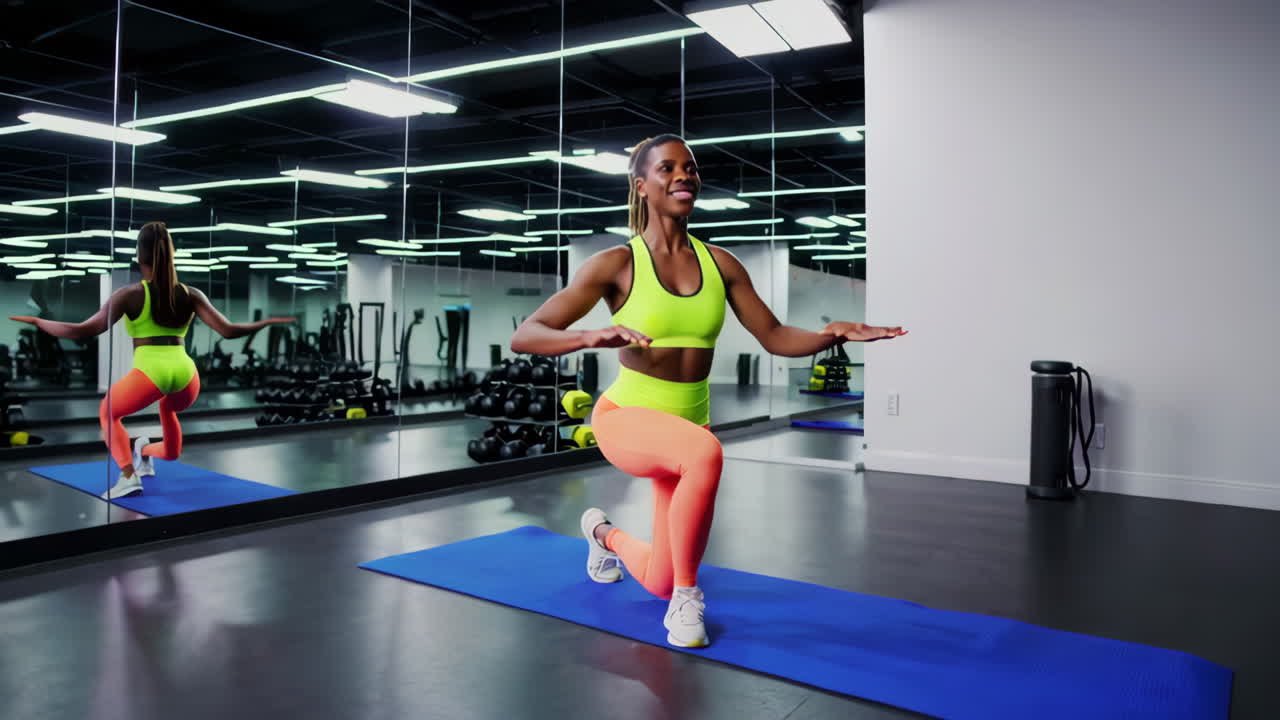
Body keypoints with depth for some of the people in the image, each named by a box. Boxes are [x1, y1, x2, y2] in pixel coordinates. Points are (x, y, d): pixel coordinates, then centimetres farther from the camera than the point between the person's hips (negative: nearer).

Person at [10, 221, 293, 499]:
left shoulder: (130, 294, 2)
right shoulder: (191, 295, 10)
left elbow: (85, 331, -3)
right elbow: (228, 330, 3)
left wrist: (36, 321, 9)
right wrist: (267, 321, 16)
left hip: (151, 372, -3)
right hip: (186, 374, 3)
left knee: (108, 412, 24)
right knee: (168, 408, 39)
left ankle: (129, 475, 8)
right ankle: (145, 452, 51)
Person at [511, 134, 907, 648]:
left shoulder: (721, 264, 0)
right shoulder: (616, 264, -12)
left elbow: (776, 337, 4)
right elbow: (524, 336, -18)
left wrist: (833, 334, -15)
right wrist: (593, 337, -37)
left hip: (687, 425, 5)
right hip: (625, 418, -4)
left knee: (659, 583, 12)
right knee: (705, 453, -40)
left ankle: (604, 534, 47)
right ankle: (686, 597, -15)